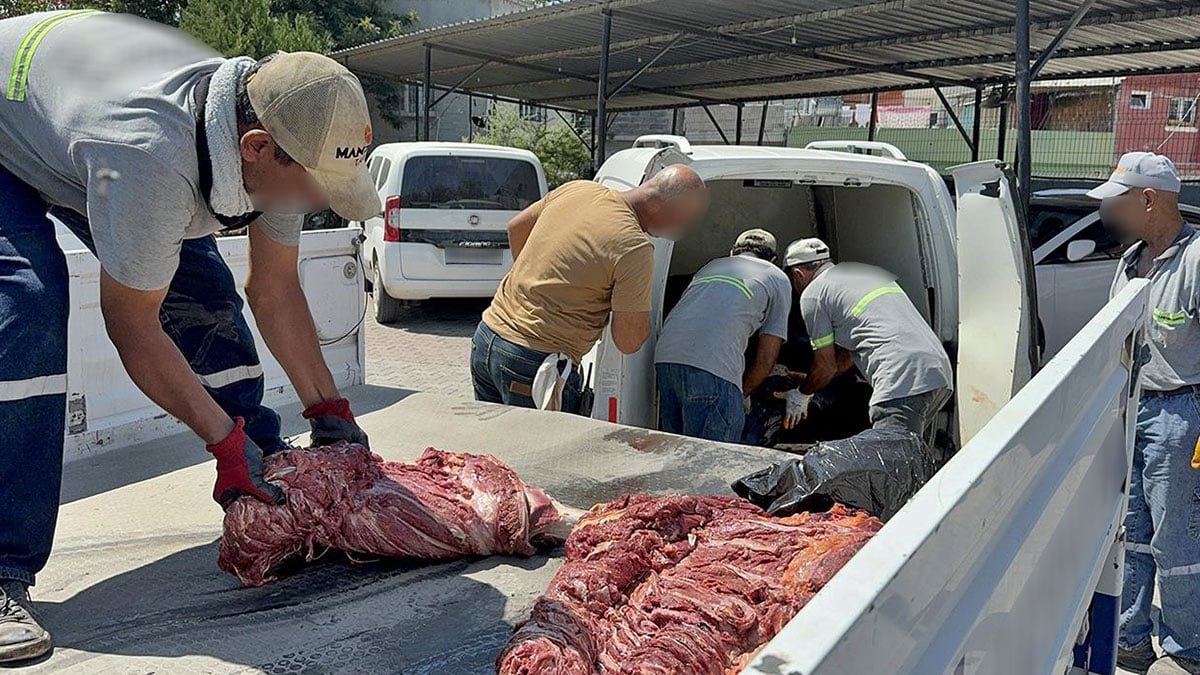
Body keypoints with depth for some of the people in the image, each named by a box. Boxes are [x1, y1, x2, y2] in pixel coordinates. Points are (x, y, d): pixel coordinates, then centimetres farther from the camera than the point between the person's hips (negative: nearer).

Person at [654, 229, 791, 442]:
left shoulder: (711, 266, 34)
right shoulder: (778, 279, 20)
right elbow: (766, 358, 13)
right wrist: (742, 393, 28)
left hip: (664, 354, 6)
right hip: (713, 367, -6)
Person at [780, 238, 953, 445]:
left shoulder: (812, 294, 5)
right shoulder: (867, 271, 30)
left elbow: (826, 366, 9)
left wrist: (802, 394, 28)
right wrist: (809, 382, 40)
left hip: (902, 383, -9)